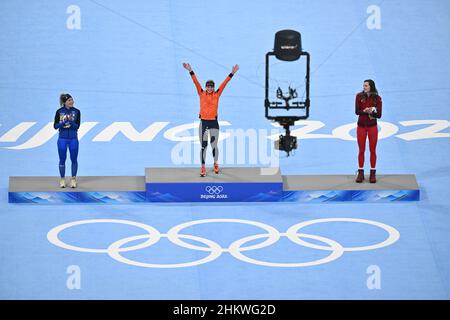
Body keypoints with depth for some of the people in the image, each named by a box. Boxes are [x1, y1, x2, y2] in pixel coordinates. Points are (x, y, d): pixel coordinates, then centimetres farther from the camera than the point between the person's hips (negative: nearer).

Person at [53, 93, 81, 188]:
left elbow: (77, 126, -5)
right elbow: (55, 126, -3)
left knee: (74, 159, 5)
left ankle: (73, 179, 16)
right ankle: (62, 179, 17)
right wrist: (64, 122, -20)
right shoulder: (59, 111, -4)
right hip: (62, 139, -1)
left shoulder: (76, 111, -2)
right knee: (62, 159, 5)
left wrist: (70, 121, -23)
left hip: (73, 139, 1)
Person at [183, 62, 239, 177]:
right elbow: (196, 82, -5)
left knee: (214, 145, 6)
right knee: (203, 146, 2)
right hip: (203, 122, 0)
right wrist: (190, 71, -14)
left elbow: (224, 83, -2)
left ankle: (215, 164, 27)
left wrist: (232, 73, -8)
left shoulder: (217, 94, 3)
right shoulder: (201, 93, 3)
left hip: (214, 122, 0)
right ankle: (203, 167, 7)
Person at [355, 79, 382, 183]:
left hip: (372, 127, -1)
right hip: (361, 126, 1)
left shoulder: (377, 98, -6)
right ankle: (360, 173, 13)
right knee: (361, 150, 6)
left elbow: (379, 115, -8)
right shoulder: (359, 96, -4)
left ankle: (373, 174, 11)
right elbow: (357, 111, -9)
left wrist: (371, 112, -26)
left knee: (373, 150, 4)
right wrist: (365, 111, -27)